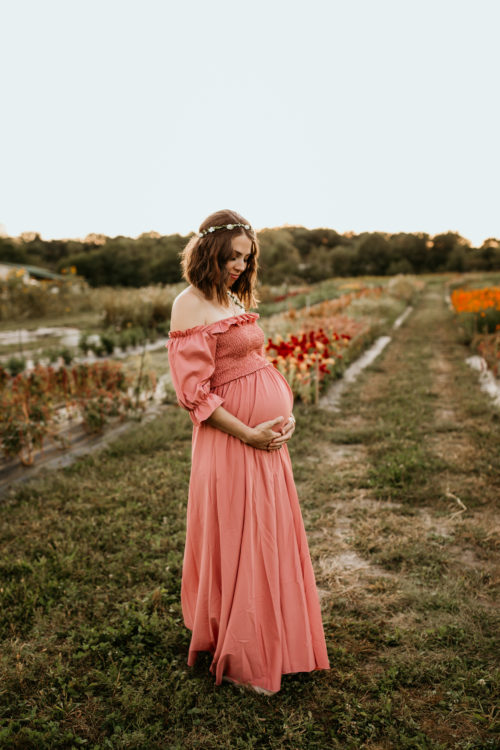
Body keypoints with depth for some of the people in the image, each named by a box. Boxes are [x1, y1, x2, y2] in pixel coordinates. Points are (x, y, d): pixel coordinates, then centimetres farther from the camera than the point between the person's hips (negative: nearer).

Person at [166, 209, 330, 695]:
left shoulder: (235, 300, 13)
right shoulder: (191, 306, -13)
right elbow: (193, 392, -17)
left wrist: (286, 412, 2)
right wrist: (250, 434, -17)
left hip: (268, 439, 9)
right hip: (232, 441, -8)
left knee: (271, 539, 19)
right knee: (238, 544, 4)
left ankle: (271, 641, 39)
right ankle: (237, 660, 25)